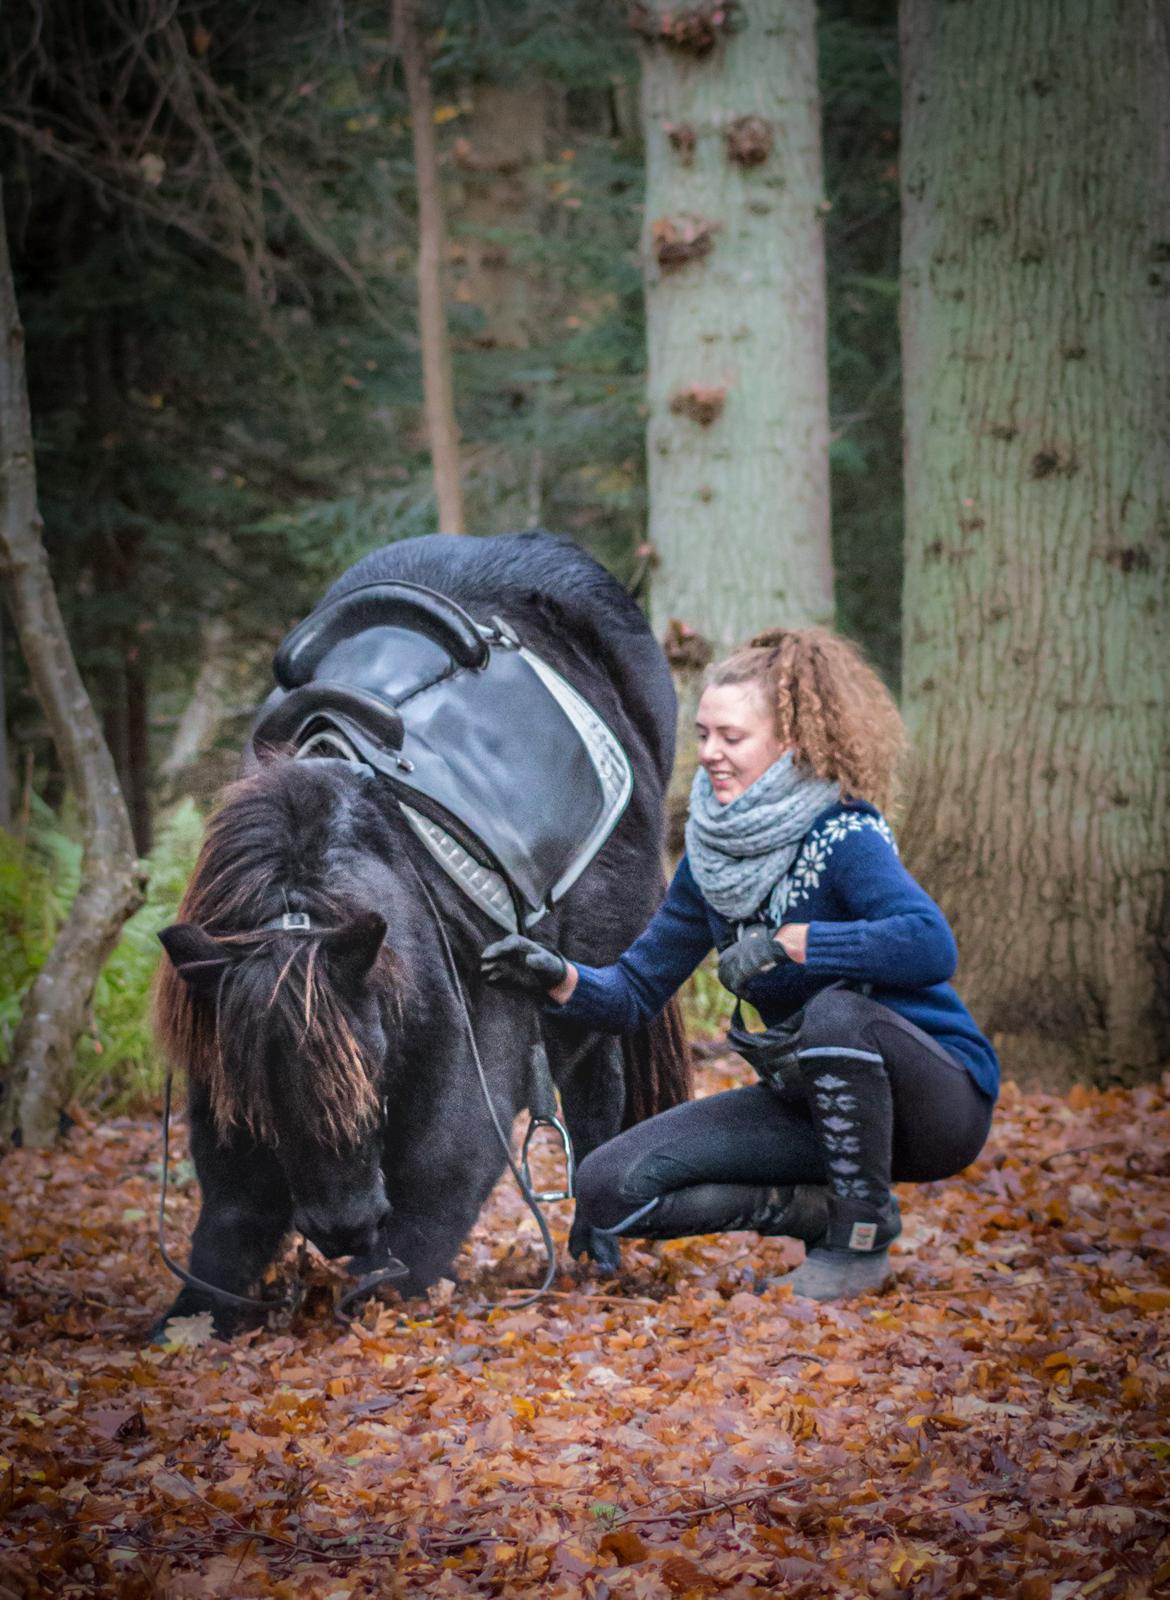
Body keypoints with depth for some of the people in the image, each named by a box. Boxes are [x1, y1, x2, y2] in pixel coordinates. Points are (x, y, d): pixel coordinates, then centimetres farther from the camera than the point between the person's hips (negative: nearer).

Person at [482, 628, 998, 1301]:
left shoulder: (843, 836, -18)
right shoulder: (712, 855, 3)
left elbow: (932, 946, -36)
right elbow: (635, 993, 7)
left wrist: (787, 941, -35)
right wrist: (560, 979, -13)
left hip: (938, 1099, -6)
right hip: (810, 1099, 6)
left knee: (835, 1013, -40)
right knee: (608, 1190, -9)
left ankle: (863, 1236, -17)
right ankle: (824, 1208, 4)